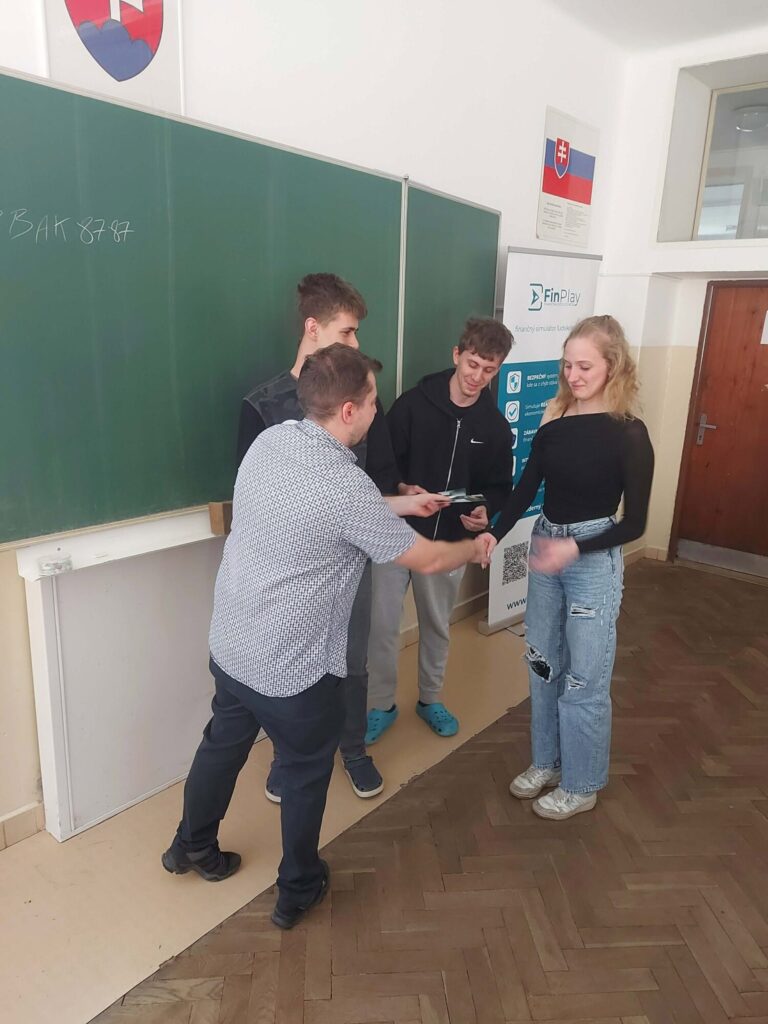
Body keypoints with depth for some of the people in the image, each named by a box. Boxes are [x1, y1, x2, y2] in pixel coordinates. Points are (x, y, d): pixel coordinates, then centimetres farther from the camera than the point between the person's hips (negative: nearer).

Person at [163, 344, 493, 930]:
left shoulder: (268, 441, -5)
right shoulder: (348, 487, -26)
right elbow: (426, 560, -15)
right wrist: (474, 548, 7)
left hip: (230, 646, 7)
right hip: (294, 669, -7)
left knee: (223, 745, 28)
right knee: (306, 776, 18)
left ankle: (192, 847, 52)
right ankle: (298, 890, 39)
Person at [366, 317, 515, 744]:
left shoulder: (496, 427, 0)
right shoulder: (414, 403, -10)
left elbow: (500, 486, 7)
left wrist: (485, 511, -15)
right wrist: (400, 490, -26)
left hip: (450, 541, 2)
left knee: (437, 625, 17)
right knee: (383, 625, 4)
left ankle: (431, 699, 39)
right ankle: (382, 705, 25)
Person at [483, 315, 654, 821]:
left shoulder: (628, 433, -13)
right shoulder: (554, 420, 1)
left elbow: (634, 523, -12)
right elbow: (526, 488, 3)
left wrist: (575, 549, -26)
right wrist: (493, 535, -12)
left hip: (595, 560, -6)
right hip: (545, 548, 6)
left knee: (585, 679, 5)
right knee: (543, 664, 17)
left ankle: (582, 785, 26)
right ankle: (547, 761, 37)